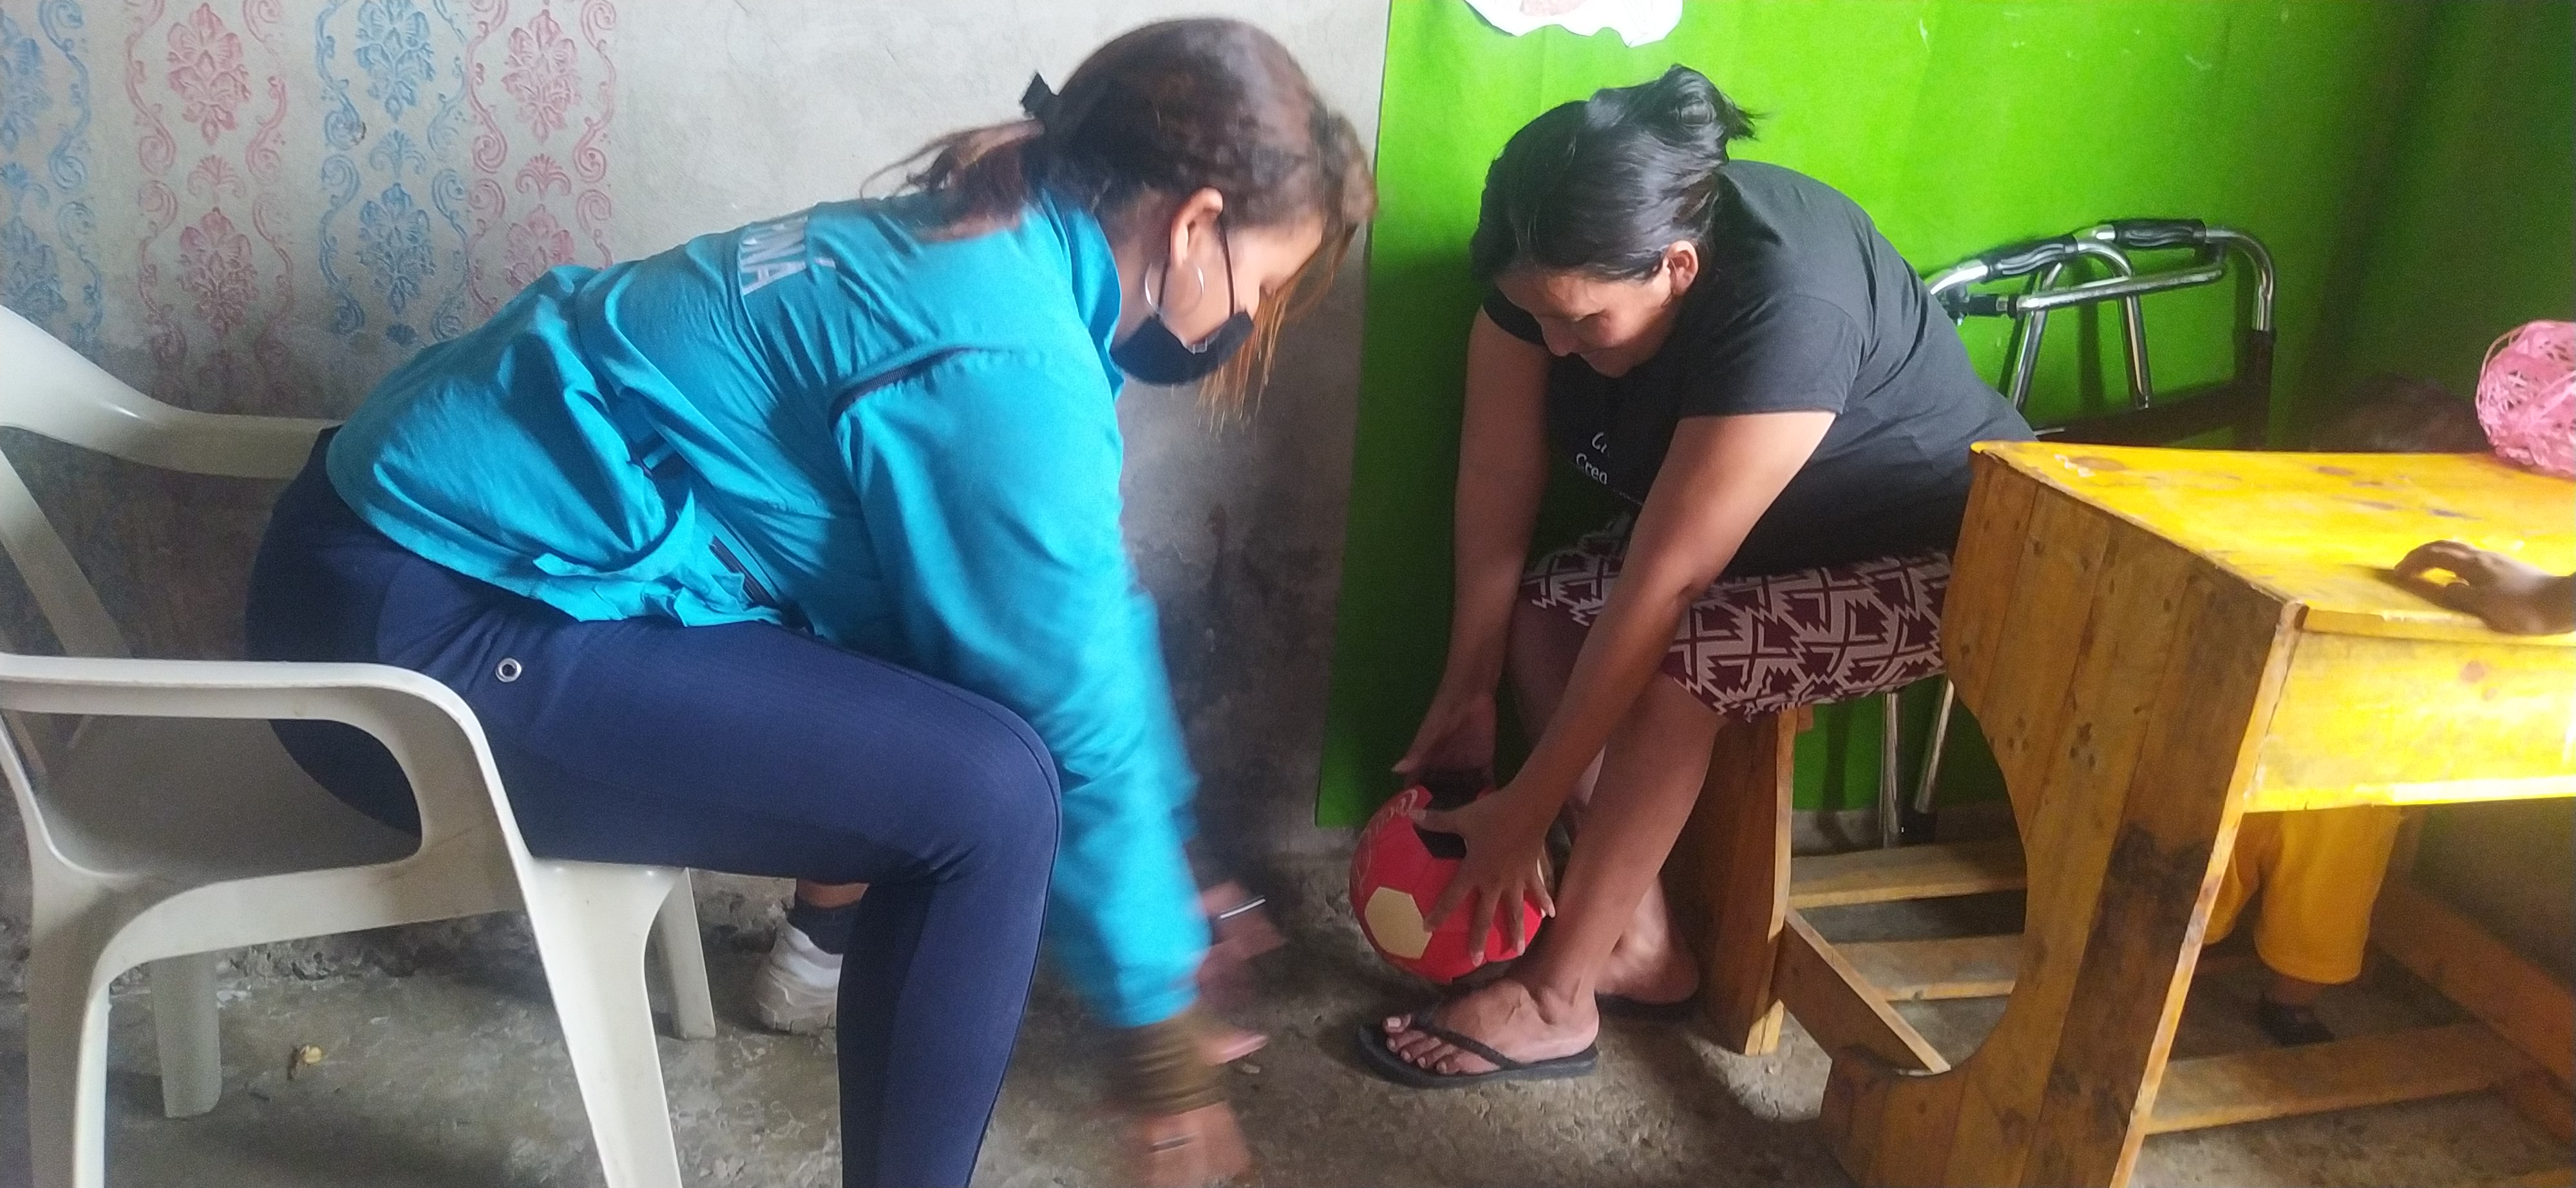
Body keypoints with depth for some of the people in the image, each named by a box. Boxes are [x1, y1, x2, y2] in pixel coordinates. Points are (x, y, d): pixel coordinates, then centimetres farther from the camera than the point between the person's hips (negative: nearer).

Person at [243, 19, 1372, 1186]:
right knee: (988, 791, -21)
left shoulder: (983, 254, 7)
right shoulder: (1005, 364, -23)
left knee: (962, 616, 16)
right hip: (418, 631, -10)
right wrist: (1156, 1019, -2)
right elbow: (1076, 721, -17)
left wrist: (1167, 888, 19)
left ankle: (841, 928, 33)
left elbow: (1089, 621, 14)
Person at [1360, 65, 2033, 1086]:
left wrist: (1523, 813, -30)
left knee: (1681, 657, -28)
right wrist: (1467, 689, -10)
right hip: (1776, 535, 7)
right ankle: (1640, 945, -3)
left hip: (1946, 557, -7)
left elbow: (1659, 588, -36)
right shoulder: (1553, 266, -19)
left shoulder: (1786, 309, -38)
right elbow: (1496, 477, -13)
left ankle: (1553, 1002, -15)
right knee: (1543, 605, -10)